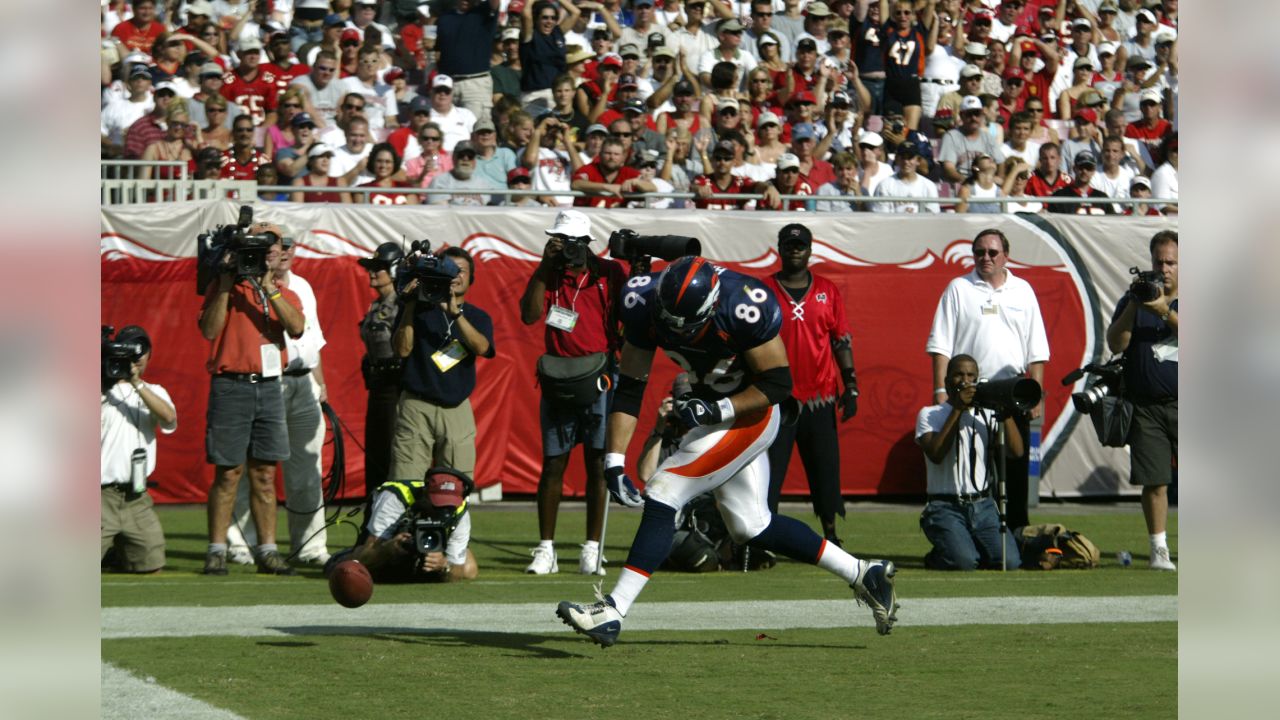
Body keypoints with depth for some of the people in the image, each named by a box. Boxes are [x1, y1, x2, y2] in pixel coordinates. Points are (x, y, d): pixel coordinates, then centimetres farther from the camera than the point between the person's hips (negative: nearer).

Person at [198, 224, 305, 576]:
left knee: (265, 474, 5)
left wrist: (268, 287, -13)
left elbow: (296, 327, -7)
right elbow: (209, 330, -10)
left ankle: (267, 550, 7)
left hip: (269, 386, 4)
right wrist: (226, 283, -12)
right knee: (228, 473, -5)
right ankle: (217, 551, -2)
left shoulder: (285, 294, 13)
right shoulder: (223, 286, 4)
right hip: (231, 386, -4)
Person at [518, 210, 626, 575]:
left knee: (597, 464, 0)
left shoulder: (609, 273, 4)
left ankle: (592, 549, 5)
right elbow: (529, 315, -10)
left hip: (600, 380, -1)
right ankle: (545, 549, 6)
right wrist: (546, 266, -11)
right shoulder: (547, 275, 6)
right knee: (553, 464, 1)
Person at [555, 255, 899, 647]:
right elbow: (629, 389, -9)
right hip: (713, 414, 7)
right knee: (752, 526, 11)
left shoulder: (745, 308, -31)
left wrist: (716, 409, -29)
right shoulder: (645, 301, -16)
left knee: (663, 494, -16)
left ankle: (613, 612, -15)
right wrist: (614, 463, -16)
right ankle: (864, 574, 22)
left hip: (747, 414, -7)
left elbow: (778, 383, -18)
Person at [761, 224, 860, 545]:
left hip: (820, 400, 2)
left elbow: (842, 341, 10)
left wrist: (850, 386, 1)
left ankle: (830, 535, 13)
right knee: (769, 472, -4)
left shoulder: (827, 291, 10)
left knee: (825, 470, 4)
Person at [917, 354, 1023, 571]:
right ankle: (938, 556, 7)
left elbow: (1017, 451, 1)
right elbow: (936, 454, -16)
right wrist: (957, 409, -14)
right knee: (964, 561, -28)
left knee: (1010, 561, -18)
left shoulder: (987, 415, 14)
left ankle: (975, 547, 13)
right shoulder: (930, 414, 4)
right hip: (946, 507, -4)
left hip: (983, 506, 4)